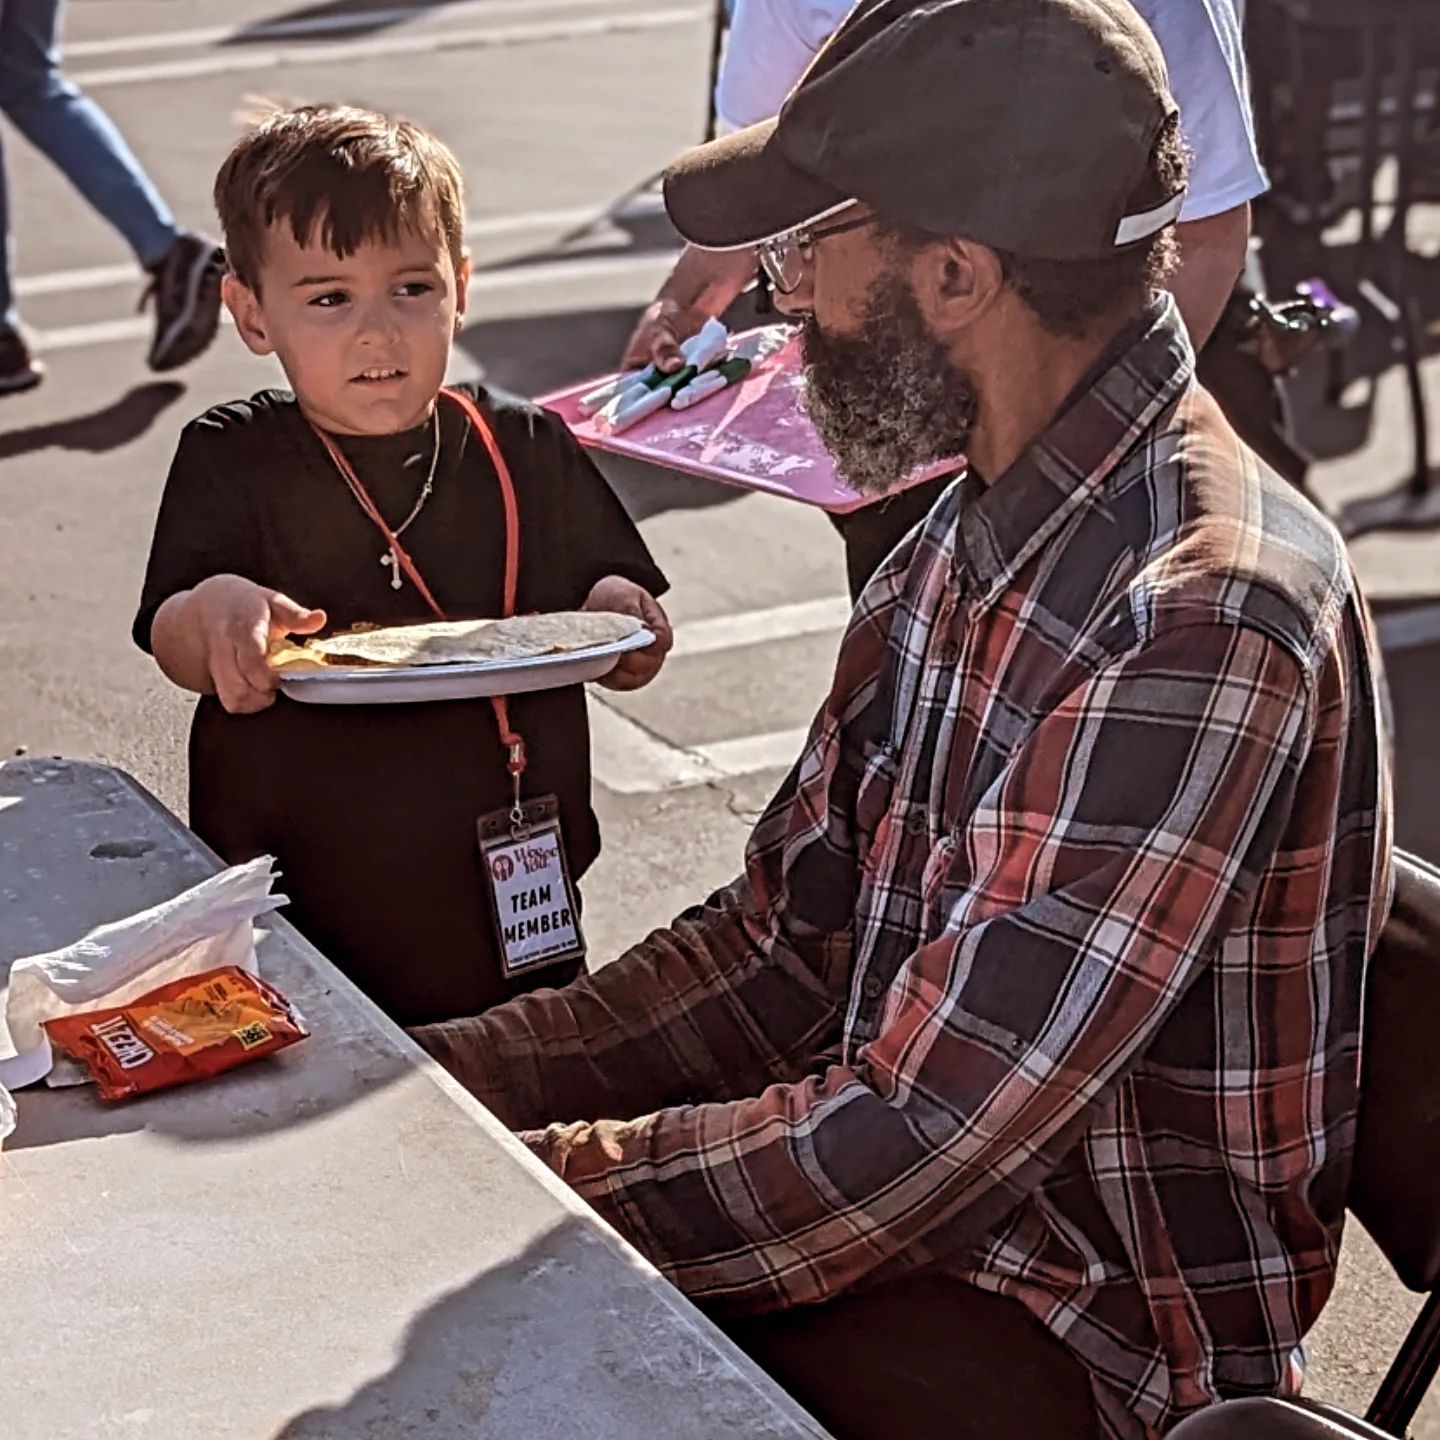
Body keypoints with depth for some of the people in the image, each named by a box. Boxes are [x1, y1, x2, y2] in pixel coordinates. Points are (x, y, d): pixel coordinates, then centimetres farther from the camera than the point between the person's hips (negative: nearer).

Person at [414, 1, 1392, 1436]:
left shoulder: (1202, 626, -27)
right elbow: (785, 942, 7)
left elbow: (910, 1143, -27)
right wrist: (429, 1086, -2)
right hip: (908, 1199, 8)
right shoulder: (968, 541, 4)